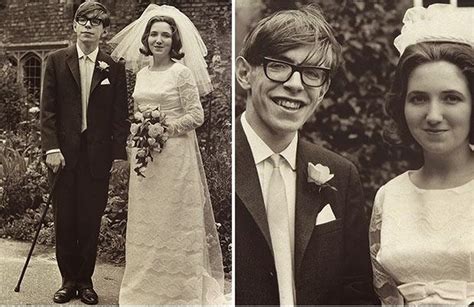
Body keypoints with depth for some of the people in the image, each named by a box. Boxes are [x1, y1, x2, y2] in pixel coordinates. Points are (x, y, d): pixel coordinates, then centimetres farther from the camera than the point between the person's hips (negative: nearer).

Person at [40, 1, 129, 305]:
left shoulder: (114, 68, 4)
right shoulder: (57, 60, 5)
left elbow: (120, 115, 4)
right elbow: (48, 109, 2)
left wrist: (119, 153, -2)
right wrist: (52, 148, -7)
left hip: (98, 155, 0)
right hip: (64, 154, 1)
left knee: (91, 222, 6)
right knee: (64, 220, 7)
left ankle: (86, 280, 20)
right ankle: (68, 280, 21)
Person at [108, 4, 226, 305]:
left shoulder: (182, 72, -7)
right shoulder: (142, 73, 12)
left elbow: (196, 115, -9)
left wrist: (165, 129, -17)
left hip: (174, 155, -6)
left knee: (174, 218, 1)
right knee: (145, 219, 12)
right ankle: (147, 283, 26)